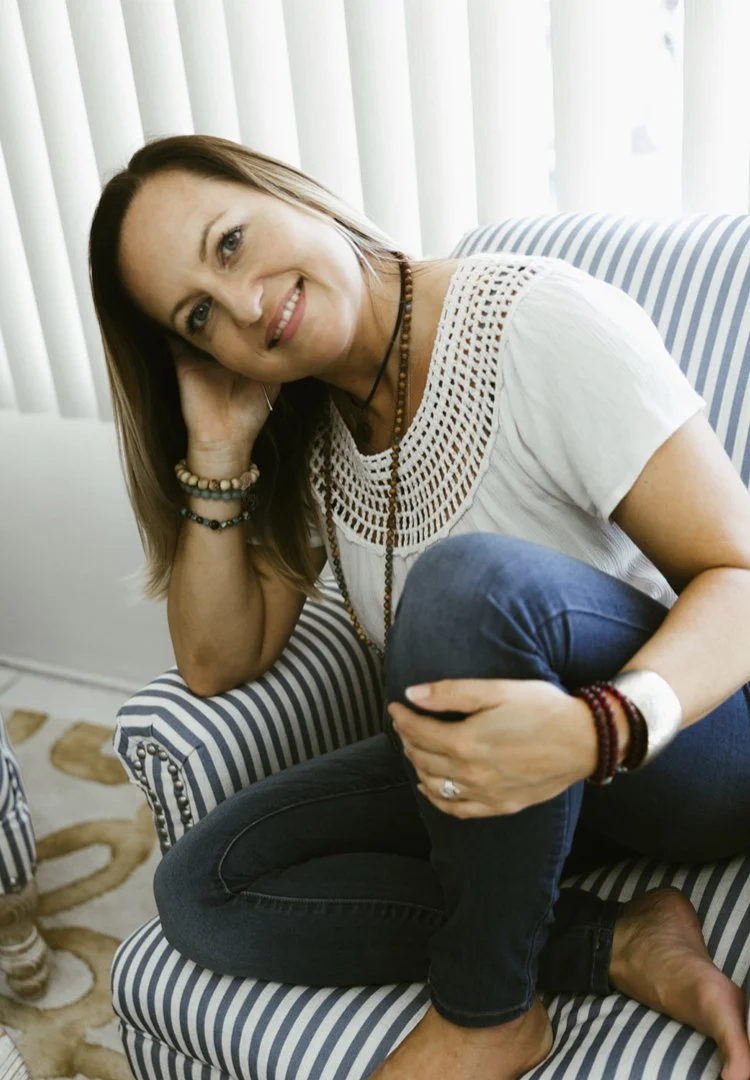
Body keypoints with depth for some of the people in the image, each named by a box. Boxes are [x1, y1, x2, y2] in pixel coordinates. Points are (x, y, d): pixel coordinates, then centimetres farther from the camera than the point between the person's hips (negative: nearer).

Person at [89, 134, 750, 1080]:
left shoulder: (539, 321, -19)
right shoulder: (300, 427, 2)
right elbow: (218, 663, 1)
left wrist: (599, 728, -39)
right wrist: (218, 455, -10)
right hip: (490, 755, 6)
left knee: (467, 578, -36)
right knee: (200, 891, -10)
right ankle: (619, 948, -10)